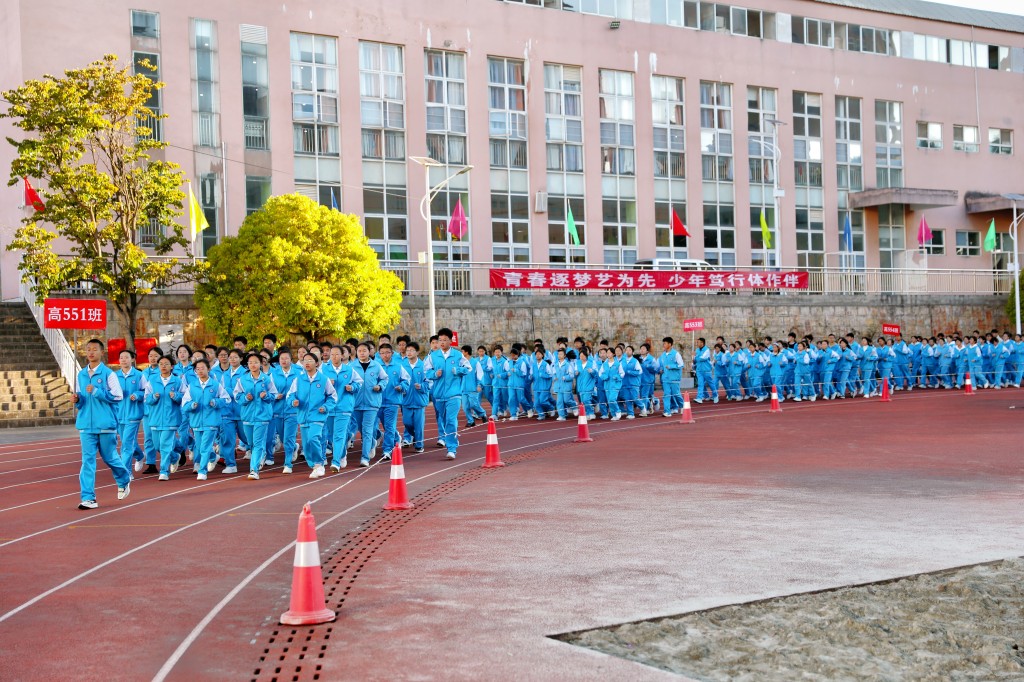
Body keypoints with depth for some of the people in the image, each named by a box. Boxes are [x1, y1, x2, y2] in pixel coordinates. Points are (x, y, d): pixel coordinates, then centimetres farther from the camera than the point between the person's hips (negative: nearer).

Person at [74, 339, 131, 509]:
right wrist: (77, 399, -4)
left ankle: (124, 479, 38)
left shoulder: (108, 374, -5)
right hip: (86, 424, 4)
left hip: (106, 424, -3)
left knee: (109, 457, 9)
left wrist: (96, 392, -17)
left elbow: (118, 396, -10)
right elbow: (81, 398, 19)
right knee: (87, 460, -4)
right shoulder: (81, 374, 10)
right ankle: (88, 498, -5)